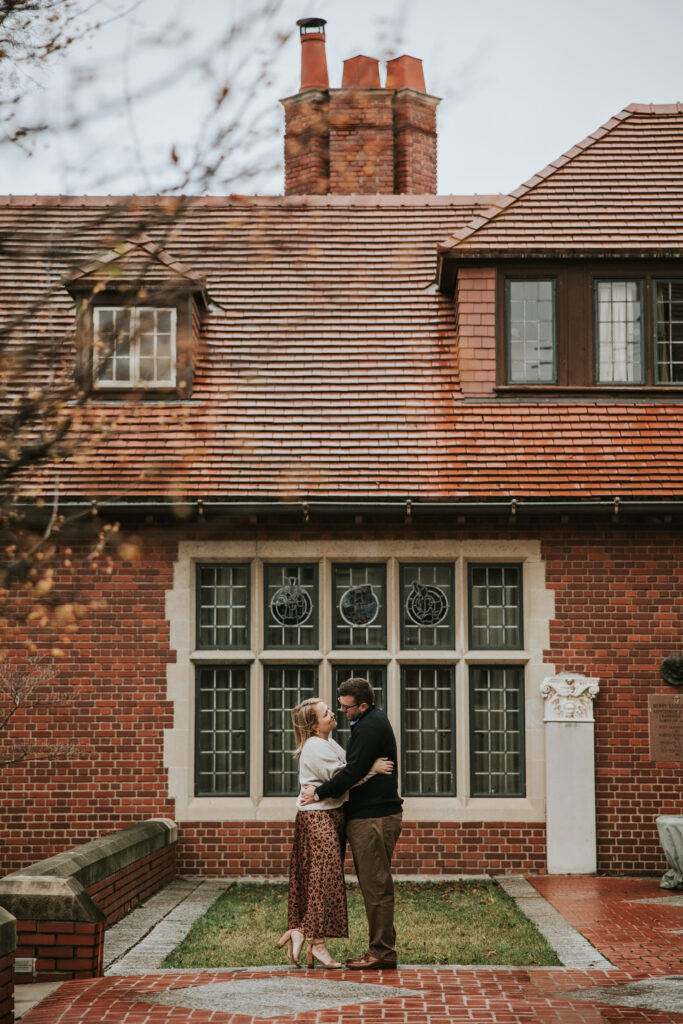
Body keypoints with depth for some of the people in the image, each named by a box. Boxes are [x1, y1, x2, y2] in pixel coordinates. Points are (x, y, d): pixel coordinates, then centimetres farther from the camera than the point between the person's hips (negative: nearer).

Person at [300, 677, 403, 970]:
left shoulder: (371, 726, -15)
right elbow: (356, 769, 22)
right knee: (373, 885, 12)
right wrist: (325, 790, 13)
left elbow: (354, 771, -20)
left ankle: (382, 952, -4)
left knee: (375, 885, -7)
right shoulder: (373, 721, 18)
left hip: (373, 817, -11)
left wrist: (320, 793, -11)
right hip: (370, 816, 11)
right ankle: (381, 948, 17)